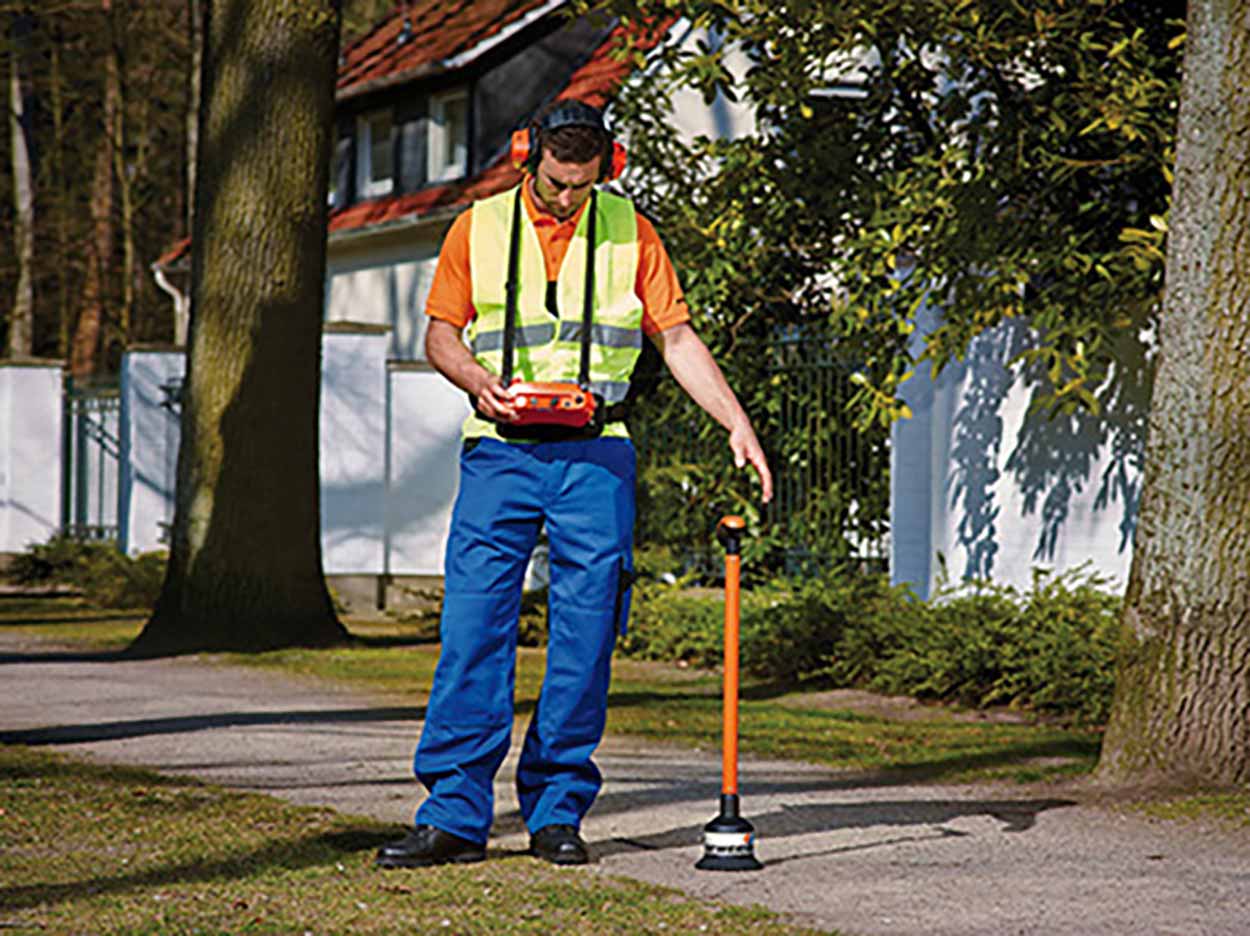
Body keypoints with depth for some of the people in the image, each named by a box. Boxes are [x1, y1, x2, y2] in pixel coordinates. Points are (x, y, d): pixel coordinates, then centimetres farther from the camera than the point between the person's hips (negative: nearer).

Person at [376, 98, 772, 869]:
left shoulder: (630, 232, 7)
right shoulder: (479, 228, 7)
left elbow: (679, 339, 7)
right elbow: (441, 333, 10)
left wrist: (738, 424, -3)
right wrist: (479, 381, -10)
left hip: (594, 457, 0)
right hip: (500, 452, 0)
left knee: (585, 635, -1)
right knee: (473, 627, -6)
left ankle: (558, 812, 7)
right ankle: (455, 816, -4)